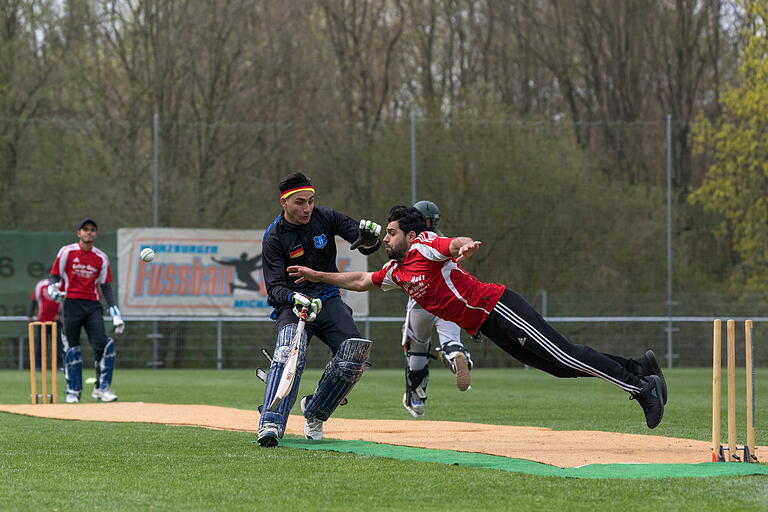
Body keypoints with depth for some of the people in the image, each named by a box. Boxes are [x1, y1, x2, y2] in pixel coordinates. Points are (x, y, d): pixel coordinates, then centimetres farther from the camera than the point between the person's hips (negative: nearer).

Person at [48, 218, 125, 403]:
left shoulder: (101, 258, 9)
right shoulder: (67, 252, 3)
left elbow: (106, 287, 11)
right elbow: (54, 276, 6)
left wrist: (115, 313, 4)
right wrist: (53, 289, -17)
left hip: (93, 305, 2)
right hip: (71, 303, -2)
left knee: (103, 344, -12)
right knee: (71, 347, -1)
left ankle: (101, 388, -3)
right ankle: (73, 391, 9)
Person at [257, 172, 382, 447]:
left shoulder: (326, 218, 1)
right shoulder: (274, 238, -8)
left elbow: (367, 244, 1)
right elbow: (275, 287, -14)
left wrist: (368, 240, -25)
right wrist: (295, 300, -36)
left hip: (328, 298, 4)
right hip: (293, 302, -4)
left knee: (354, 353, -19)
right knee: (289, 354, -31)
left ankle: (315, 411, 3)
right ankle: (271, 424, -43)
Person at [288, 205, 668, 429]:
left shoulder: (423, 247, -8)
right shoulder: (396, 272, 19)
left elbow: (459, 244, -27)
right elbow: (359, 282, 30)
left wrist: (465, 247, -50)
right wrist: (316, 275, 26)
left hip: (497, 306, -8)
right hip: (484, 326, 8)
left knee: (564, 357, -14)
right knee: (560, 366, 5)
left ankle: (640, 387, -14)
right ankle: (637, 370, 8)